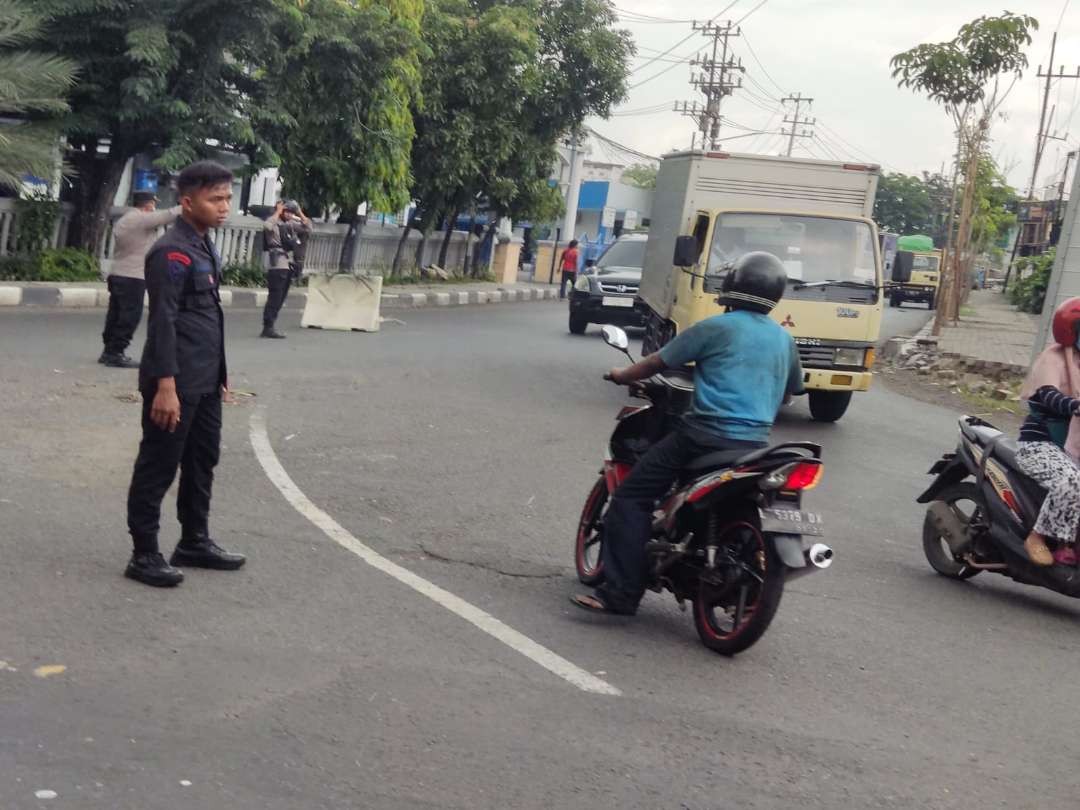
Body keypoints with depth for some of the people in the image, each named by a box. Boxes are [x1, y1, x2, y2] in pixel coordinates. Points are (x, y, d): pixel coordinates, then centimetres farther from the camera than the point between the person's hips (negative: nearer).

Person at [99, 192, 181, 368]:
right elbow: (170, 215, -7)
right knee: (129, 317, -5)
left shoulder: (122, 221, 17)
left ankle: (110, 351, 15)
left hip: (116, 274, 9)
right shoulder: (144, 219, -10)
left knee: (116, 314, 11)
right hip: (133, 277, -9)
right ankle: (115, 353, -6)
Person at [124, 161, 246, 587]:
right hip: (176, 383, -9)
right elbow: (162, 322, -20)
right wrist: (166, 386, -24)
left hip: (206, 381, 9)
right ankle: (144, 554, 10)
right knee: (158, 467, 1)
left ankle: (195, 541, 31)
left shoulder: (205, 248, 13)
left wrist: (219, 372, 20)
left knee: (203, 460, 18)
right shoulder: (172, 252, -15)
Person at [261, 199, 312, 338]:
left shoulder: (291, 225, 14)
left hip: (288, 265, 8)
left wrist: (300, 213, 5)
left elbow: (308, 228, 15)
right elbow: (267, 226, -31)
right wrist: (277, 212, -18)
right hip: (276, 265, -8)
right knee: (274, 297, -10)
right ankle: (268, 328, -9)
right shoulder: (274, 223, -7)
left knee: (280, 299, 10)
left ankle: (269, 328, 15)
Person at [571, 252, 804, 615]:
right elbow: (788, 393, 27)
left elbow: (657, 362, 2)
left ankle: (619, 592, -13)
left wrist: (621, 375, 19)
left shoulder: (714, 328, -3)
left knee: (632, 497, -4)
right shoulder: (784, 339, 14)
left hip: (707, 434, -6)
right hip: (755, 444, 6)